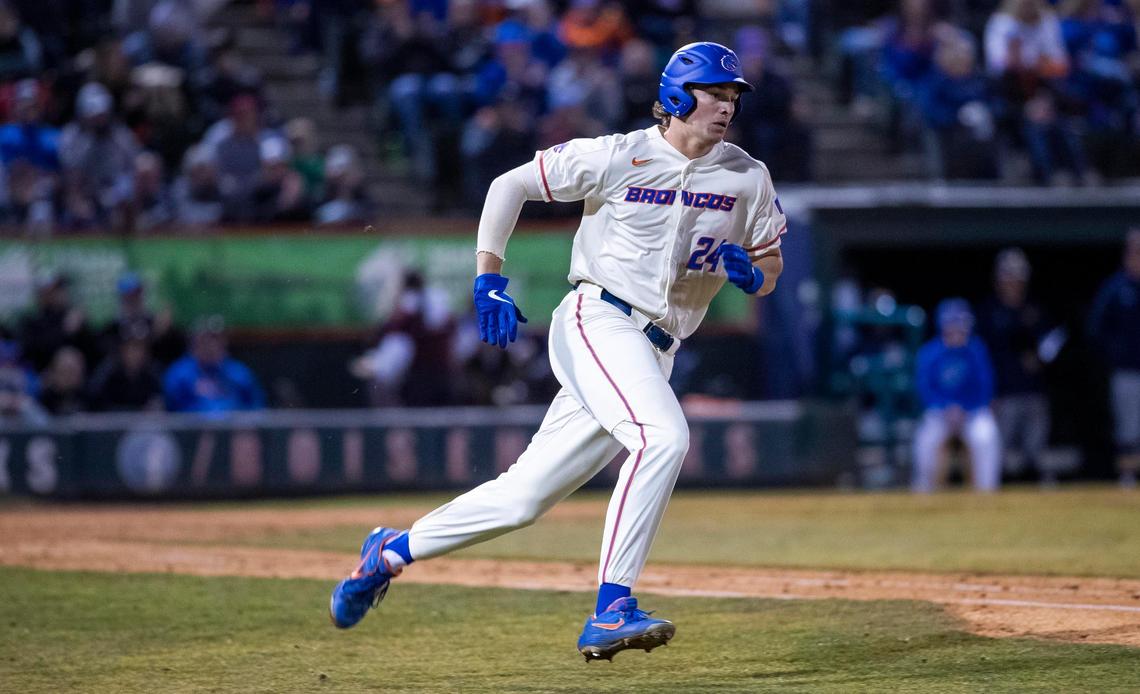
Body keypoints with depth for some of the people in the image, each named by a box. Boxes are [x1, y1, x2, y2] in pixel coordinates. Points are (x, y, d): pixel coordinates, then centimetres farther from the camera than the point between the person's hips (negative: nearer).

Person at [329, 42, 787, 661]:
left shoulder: (747, 179, 8)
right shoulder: (616, 157, -4)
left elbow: (770, 272, 16)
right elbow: (510, 184, 4)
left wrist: (749, 271, -8)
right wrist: (489, 277, -4)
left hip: (653, 355, 5)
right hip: (599, 322, -5)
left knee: (524, 497, 3)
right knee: (663, 436, -32)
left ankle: (392, 552, 22)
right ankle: (611, 611, -34)